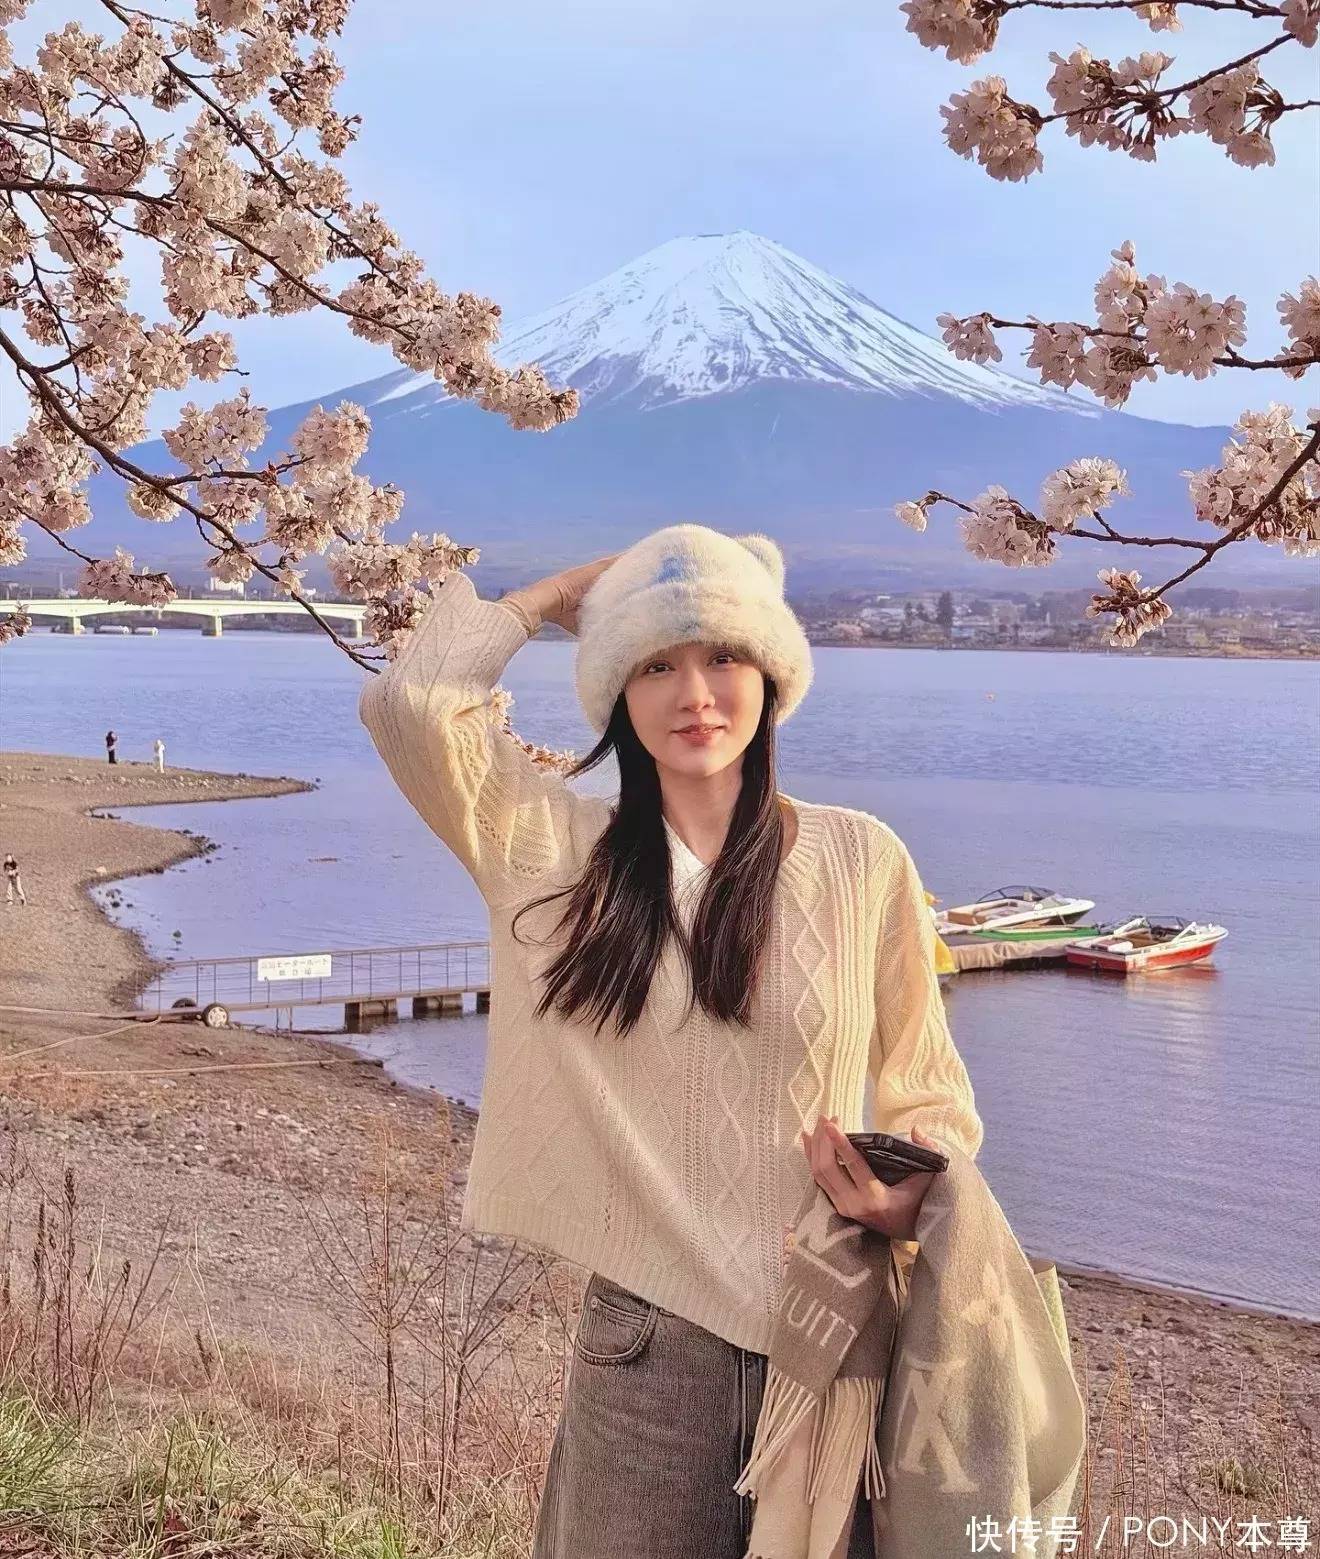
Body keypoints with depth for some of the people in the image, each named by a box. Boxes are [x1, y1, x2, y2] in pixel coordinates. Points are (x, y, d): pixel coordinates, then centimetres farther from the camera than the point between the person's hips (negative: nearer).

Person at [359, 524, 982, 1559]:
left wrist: (911, 1202, -15)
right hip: (646, 1342, 1)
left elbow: (928, 1094, 5)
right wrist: (557, 596, 1)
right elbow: (408, 703, -12)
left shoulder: (860, 858, -3)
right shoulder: (555, 851, 0)